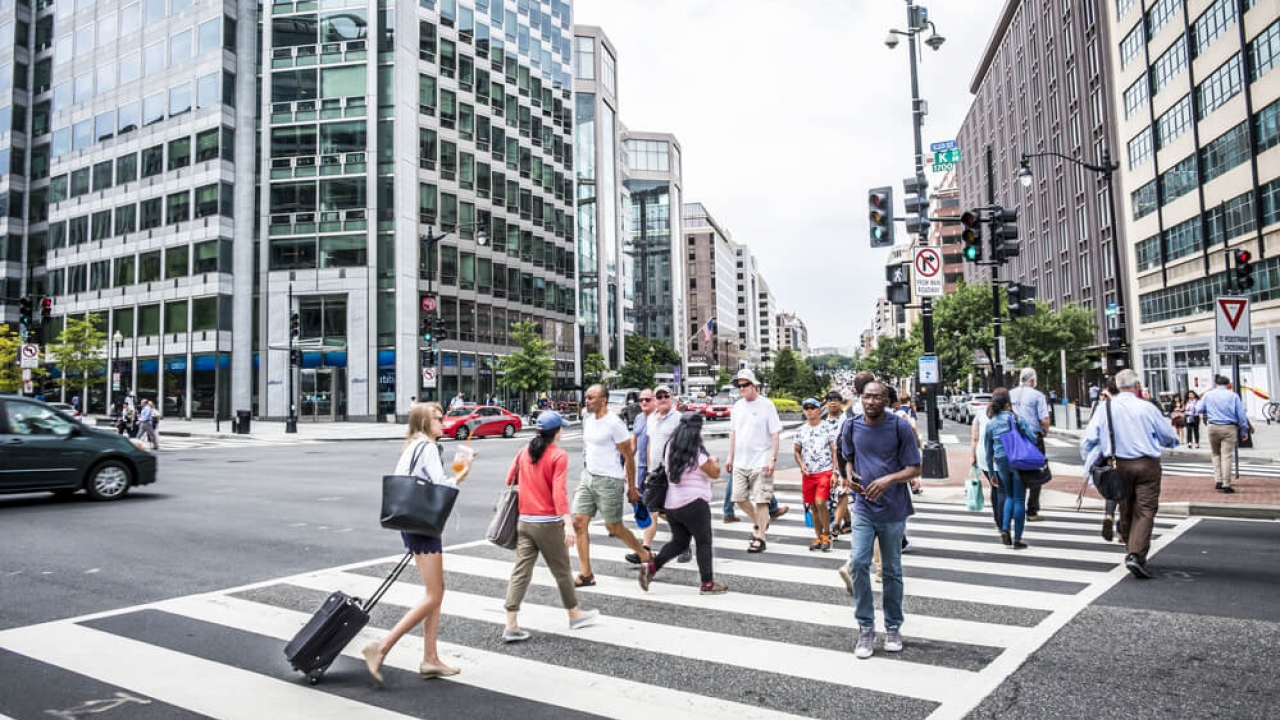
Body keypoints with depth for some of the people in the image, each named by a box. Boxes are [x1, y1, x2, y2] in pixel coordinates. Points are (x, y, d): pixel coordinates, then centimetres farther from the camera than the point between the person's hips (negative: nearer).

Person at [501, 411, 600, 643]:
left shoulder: (524, 452, 6)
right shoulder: (559, 455, -11)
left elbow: (510, 481, 10)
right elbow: (559, 492, -21)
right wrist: (568, 524, -26)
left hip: (524, 520, 5)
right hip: (548, 522, -5)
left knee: (521, 571, 5)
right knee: (562, 570, 12)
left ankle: (511, 626, 2)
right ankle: (574, 615, 29)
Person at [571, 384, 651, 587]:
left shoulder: (614, 423, -15)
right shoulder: (587, 419, 8)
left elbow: (629, 457, -11)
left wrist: (632, 488, -9)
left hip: (609, 481, -7)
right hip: (588, 477, 7)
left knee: (614, 528, 3)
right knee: (578, 522, 0)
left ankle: (644, 554, 27)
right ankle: (586, 574, 7)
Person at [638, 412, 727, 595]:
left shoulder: (671, 448, 6)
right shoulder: (697, 451, -14)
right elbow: (714, 473, -12)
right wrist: (714, 462, 10)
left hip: (672, 504, 7)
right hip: (694, 503, -7)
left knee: (679, 542, 18)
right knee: (704, 542, 6)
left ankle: (651, 567, 3)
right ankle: (707, 583, 11)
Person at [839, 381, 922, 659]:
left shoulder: (900, 427, -9)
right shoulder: (852, 426, 1)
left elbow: (914, 468, -7)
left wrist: (888, 479, -25)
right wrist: (849, 475, -6)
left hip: (893, 511, -2)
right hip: (863, 508, 2)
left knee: (892, 570, 11)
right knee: (858, 563, -10)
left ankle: (893, 628, 27)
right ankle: (866, 629, 4)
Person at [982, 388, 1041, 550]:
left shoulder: (990, 424, 4)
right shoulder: (1017, 418, -6)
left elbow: (988, 452, 9)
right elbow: (1032, 437, -9)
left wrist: (991, 473, 17)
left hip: (1001, 463, 3)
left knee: (1009, 496, 22)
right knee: (1019, 500, 4)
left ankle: (1005, 529, 4)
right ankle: (1017, 539, 7)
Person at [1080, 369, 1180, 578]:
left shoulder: (1105, 408, -2)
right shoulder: (1146, 408, -6)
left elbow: (1088, 440, -4)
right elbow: (1169, 436, 7)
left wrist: (1091, 464, 8)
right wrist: (1173, 441, 30)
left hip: (1119, 465, 3)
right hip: (1146, 464, -3)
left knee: (1126, 511, 16)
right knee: (1145, 510, -2)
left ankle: (1131, 551, 27)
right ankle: (1136, 555, -14)